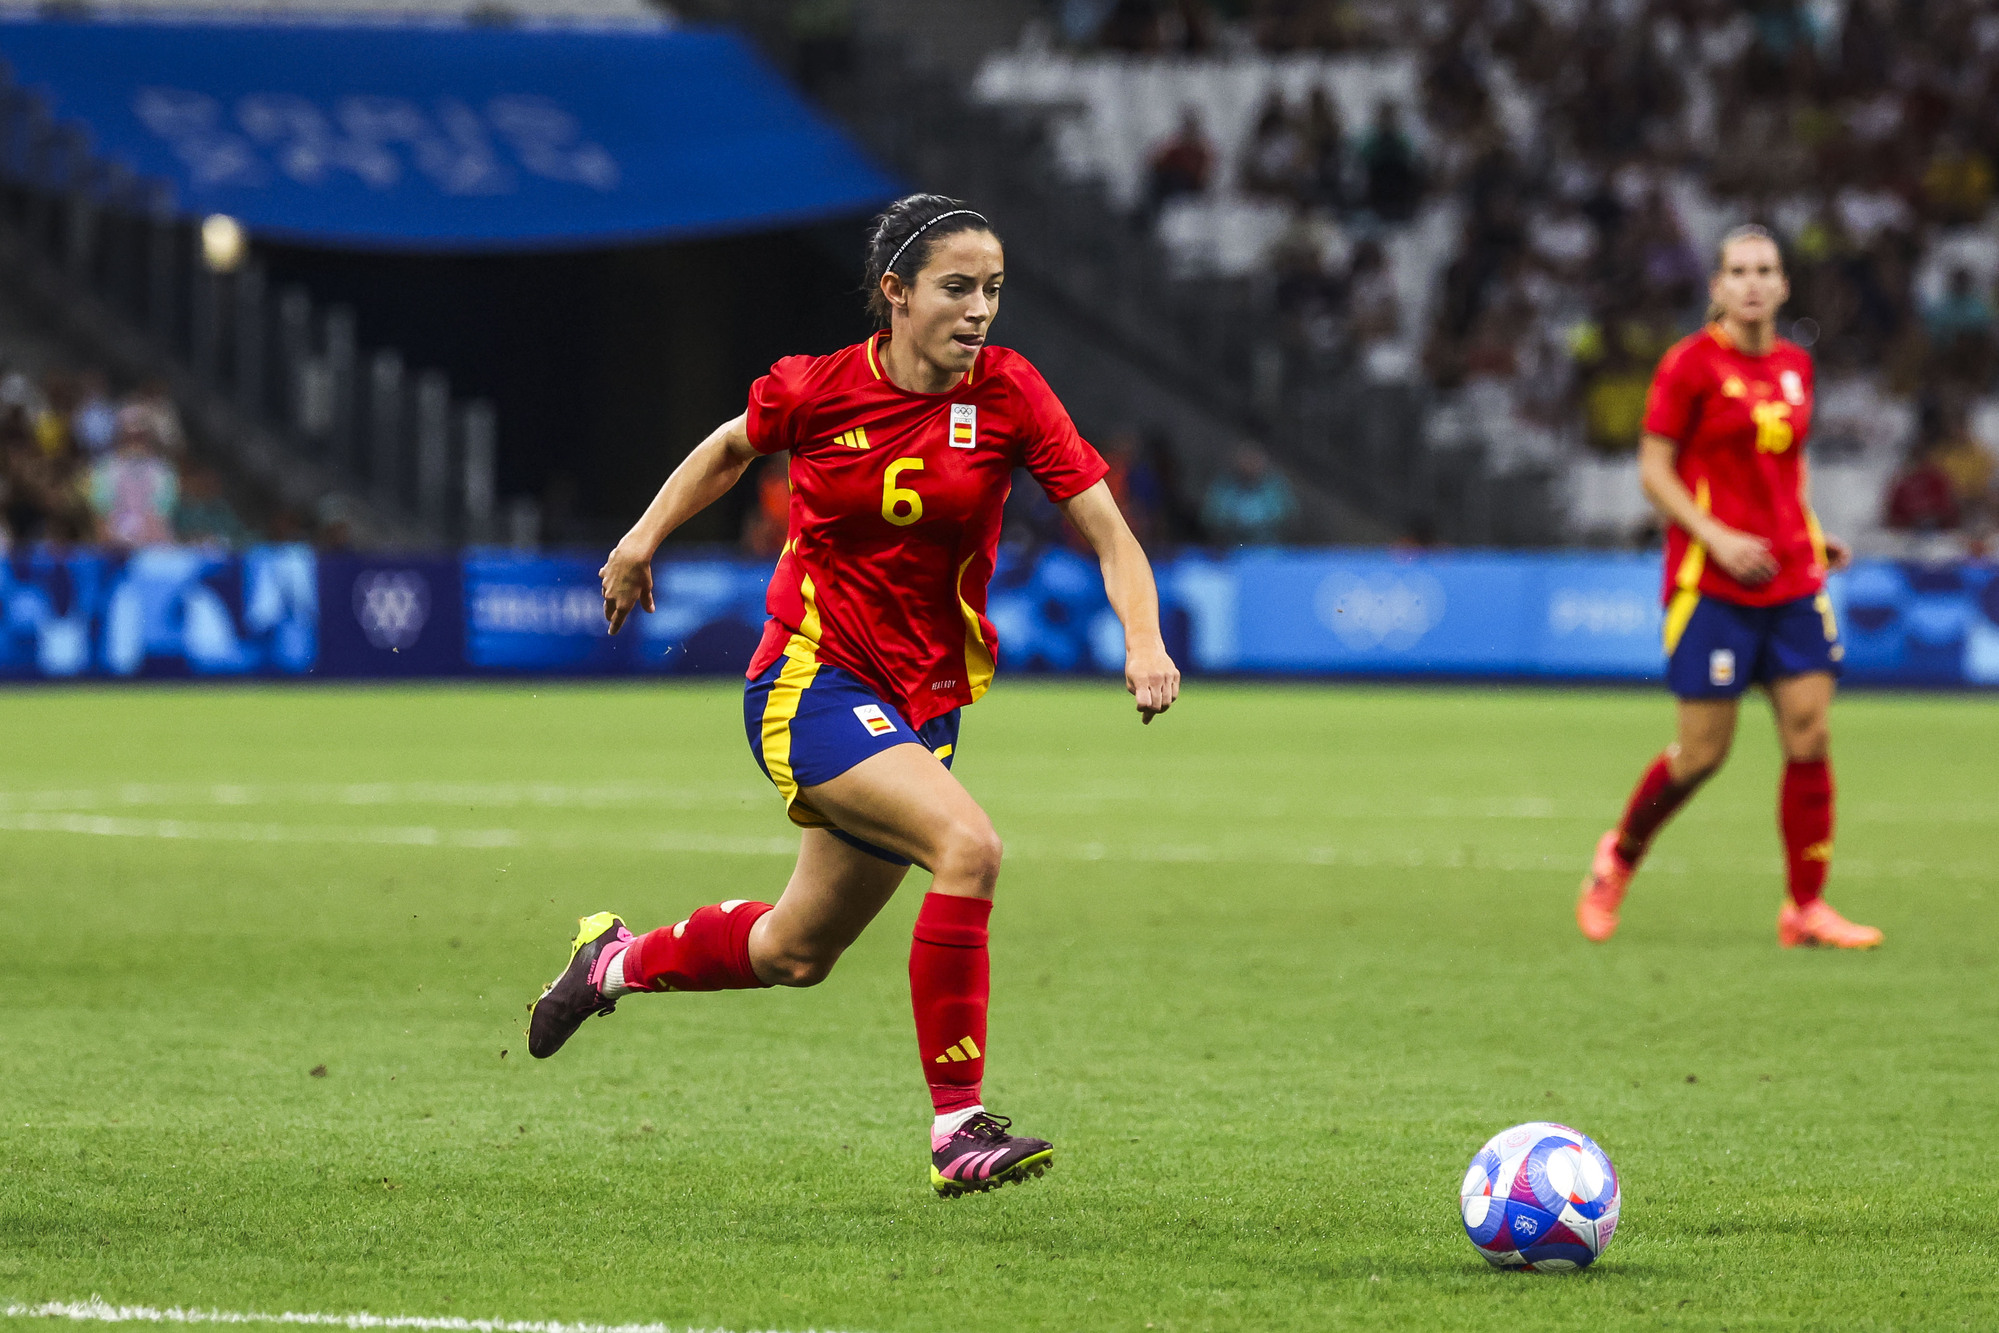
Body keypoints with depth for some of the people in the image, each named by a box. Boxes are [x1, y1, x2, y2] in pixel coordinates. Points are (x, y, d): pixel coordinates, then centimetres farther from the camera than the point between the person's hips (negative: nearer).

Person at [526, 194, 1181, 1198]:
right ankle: (958, 1129, -26)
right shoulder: (815, 390, -10)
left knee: (796, 954, 16)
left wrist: (1144, 642, -25)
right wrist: (642, 539, 15)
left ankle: (619, 962, 46)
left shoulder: (1007, 394, -8)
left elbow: (1106, 531, -9)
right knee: (968, 844, -29)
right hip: (811, 685, -4)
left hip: (923, 703, 4)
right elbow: (733, 447, 13)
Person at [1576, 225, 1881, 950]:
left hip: (1793, 579, 5)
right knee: (1703, 751, -3)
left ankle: (1806, 907, 3)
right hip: (1711, 583, -5)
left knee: (1809, 734, -4)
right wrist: (1718, 537, -18)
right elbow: (1654, 470, -7)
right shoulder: (1691, 364, -7)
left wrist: (1813, 537, 9)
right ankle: (1619, 856, 23)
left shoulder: (1794, 365, 11)